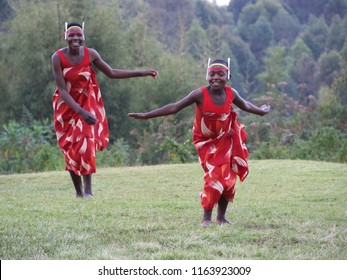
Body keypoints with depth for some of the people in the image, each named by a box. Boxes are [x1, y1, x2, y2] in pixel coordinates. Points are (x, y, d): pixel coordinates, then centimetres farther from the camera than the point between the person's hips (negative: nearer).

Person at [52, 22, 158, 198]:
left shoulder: (90, 54, -9)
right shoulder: (58, 57, -17)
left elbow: (111, 73, 4)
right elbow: (62, 90, -19)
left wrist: (141, 73, 2)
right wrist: (80, 111, -29)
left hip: (88, 103, 1)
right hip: (67, 106, -1)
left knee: (86, 142, -16)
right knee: (71, 149, 4)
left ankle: (88, 189, -14)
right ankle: (78, 191, 16)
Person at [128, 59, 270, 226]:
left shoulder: (231, 93, -10)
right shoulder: (201, 94, -23)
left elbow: (245, 105, 13)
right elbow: (175, 107, -23)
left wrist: (261, 111, 30)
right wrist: (147, 116, -27)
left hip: (225, 141, 4)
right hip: (207, 143, -4)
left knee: (229, 179, 4)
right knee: (215, 178, -15)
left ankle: (221, 217, 17)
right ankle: (206, 217, -4)